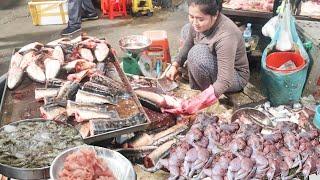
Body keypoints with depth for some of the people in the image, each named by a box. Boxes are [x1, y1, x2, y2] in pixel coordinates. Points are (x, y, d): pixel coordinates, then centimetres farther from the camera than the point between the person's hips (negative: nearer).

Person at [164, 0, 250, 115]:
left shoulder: (226, 36, -36)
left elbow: (224, 81, -38)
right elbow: (188, 45, 3)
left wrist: (197, 104, -46)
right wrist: (175, 65, -12)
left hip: (235, 77, -8)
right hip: (217, 62, 8)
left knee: (198, 53, -33)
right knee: (186, 30, 6)